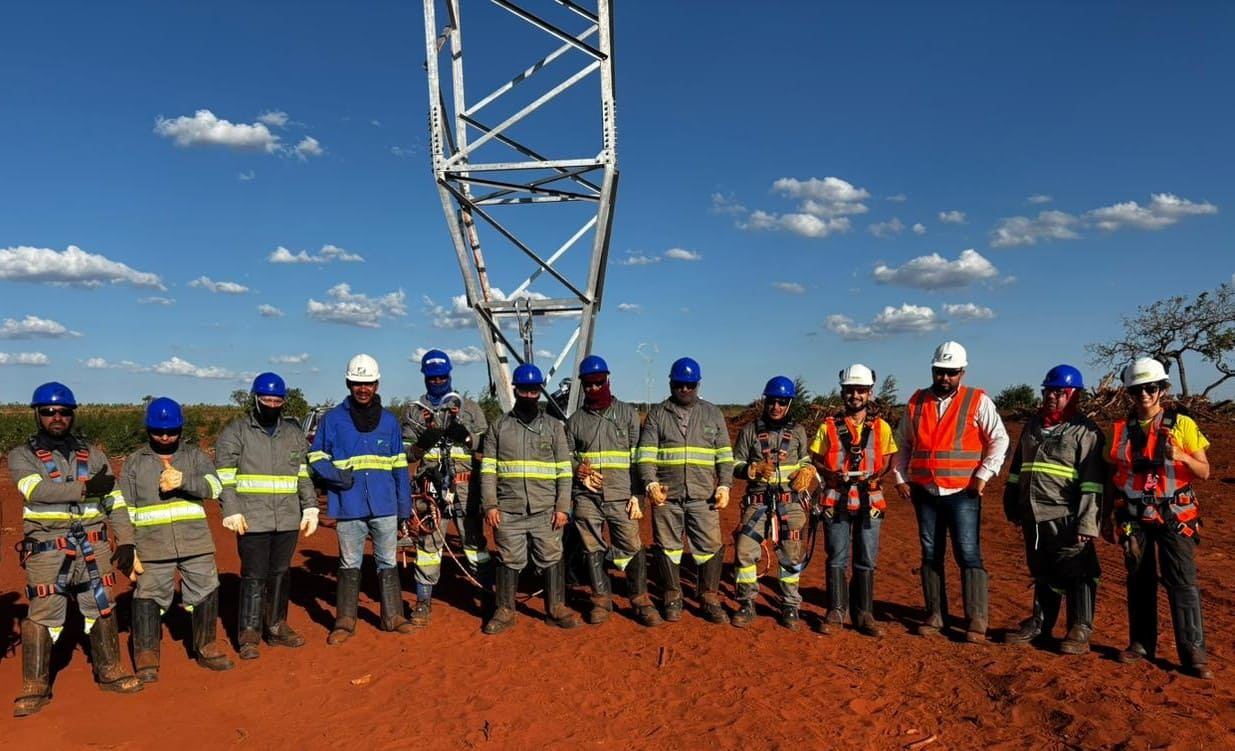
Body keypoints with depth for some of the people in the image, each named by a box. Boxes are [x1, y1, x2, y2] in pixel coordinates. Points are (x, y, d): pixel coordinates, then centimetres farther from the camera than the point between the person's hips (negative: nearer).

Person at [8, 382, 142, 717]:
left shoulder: (93, 454, 12)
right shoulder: (21, 456, 4)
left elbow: (114, 500, 9)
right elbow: (37, 489, -16)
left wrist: (126, 540, 1)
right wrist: (86, 488, -19)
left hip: (93, 546, 3)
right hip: (46, 548, -3)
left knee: (102, 609, 9)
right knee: (42, 615, -3)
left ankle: (109, 672, 22)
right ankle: (35, 688, 9)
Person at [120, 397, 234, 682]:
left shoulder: (195, 456, 8)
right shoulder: (134, 462, 7)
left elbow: (214, 486, -7)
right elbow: (125, 508, 8)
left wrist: (183, 481, -25)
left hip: (196, 543, 1)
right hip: (153, 546, -1)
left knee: (205, 593, 8)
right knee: (149, 599, 0)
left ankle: (207, 649, 25)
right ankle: (146, 658, 16)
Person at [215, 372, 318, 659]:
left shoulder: (293, 432, 13)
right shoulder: (235, 431, 0)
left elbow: (304, 474, 17)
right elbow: (224, 475, -3)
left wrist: (310, 507, 11)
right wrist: (231, 511, -11)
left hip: (288, 519, 4)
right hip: (252, 520, -4)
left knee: (281, 574, 11)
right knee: (254, 576, -1)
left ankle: (277, 627, 23)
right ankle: (249, 635, 9)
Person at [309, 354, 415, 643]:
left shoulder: (389, 421, 9)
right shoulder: (333, 419, 2)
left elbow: (399, 466, 11)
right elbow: (316, 457, 5)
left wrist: (404, 505, 8)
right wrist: (336, 475, -15)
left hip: (385, 506, 2)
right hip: (348, 507, -2)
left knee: (387, 563, 9)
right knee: (349, 566, 8)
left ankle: (393, 617, 19)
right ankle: (345, 622, 18)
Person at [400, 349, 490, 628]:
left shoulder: (469, 408, 9)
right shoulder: (413, 411, 11)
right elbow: (406, 453, 9)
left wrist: (466, 436, -11)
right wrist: (422, 443, -12)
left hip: (465, 487, -1)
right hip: (429, 488, 1)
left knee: (475, 540, 2)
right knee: (427, 543, 4)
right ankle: (424, 601, 14)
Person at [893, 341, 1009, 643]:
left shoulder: (978, 401, -2)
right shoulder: (917, 402, 8)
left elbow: (999, 440, -3)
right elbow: (902, 443, 16)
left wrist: (983, 474, -11)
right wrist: (900, 477, 9)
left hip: (963, 493, -4)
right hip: (924, 492, 4)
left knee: (968, 554, -6)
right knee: (930, 554, 9)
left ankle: (976, 621, -1)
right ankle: (935, 615, 18)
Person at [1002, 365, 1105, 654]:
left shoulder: (1085, 431, -5)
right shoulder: (1032, 426, 15)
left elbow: (1092, 483, -12)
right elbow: (1017, 467, 22)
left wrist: (1087, 522, -18)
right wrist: (1012, 505, 19)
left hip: (1066, 518, -6)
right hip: (1033, 516, 6)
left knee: (1075, 573, 1)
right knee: (1042, 573, 16)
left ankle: (1080, 631, 11)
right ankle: (1039, 623, 26)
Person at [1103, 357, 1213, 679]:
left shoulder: (1182, 425, -1)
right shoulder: (1120, 430, 5)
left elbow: (1204, 472, 0)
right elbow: (1114, 477, 11)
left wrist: (1182, 457, -21)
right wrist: (1109, 517, 11)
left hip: (1175, 516, -2)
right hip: (1134, 517, 2)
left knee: (1182, 582, -5)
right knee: (1139, 581, 9)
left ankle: (1193, 652, 1)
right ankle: (1141, 644, 19)